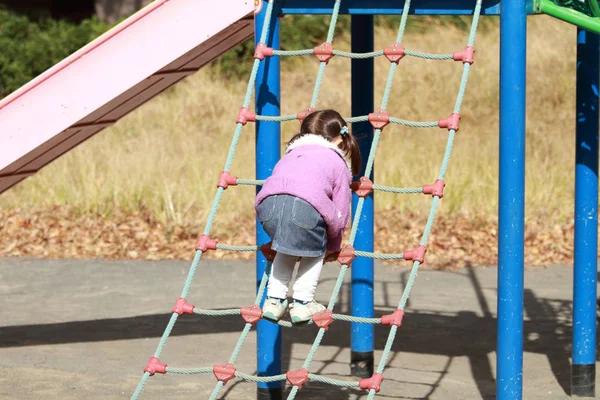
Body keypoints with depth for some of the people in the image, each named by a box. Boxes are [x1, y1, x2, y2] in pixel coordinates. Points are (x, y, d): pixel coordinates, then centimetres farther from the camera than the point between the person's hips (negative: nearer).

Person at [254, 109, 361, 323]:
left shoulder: (291, 155, 39)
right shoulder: (338, 163, 27)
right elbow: (340, 215, 24)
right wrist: (331, 246, 38)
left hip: (268, 204, 4)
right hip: (305, 208, -4)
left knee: (286, 251, 32)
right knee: (315, 251, 25)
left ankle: (274, 299, 26)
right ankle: (302, 302, 18)